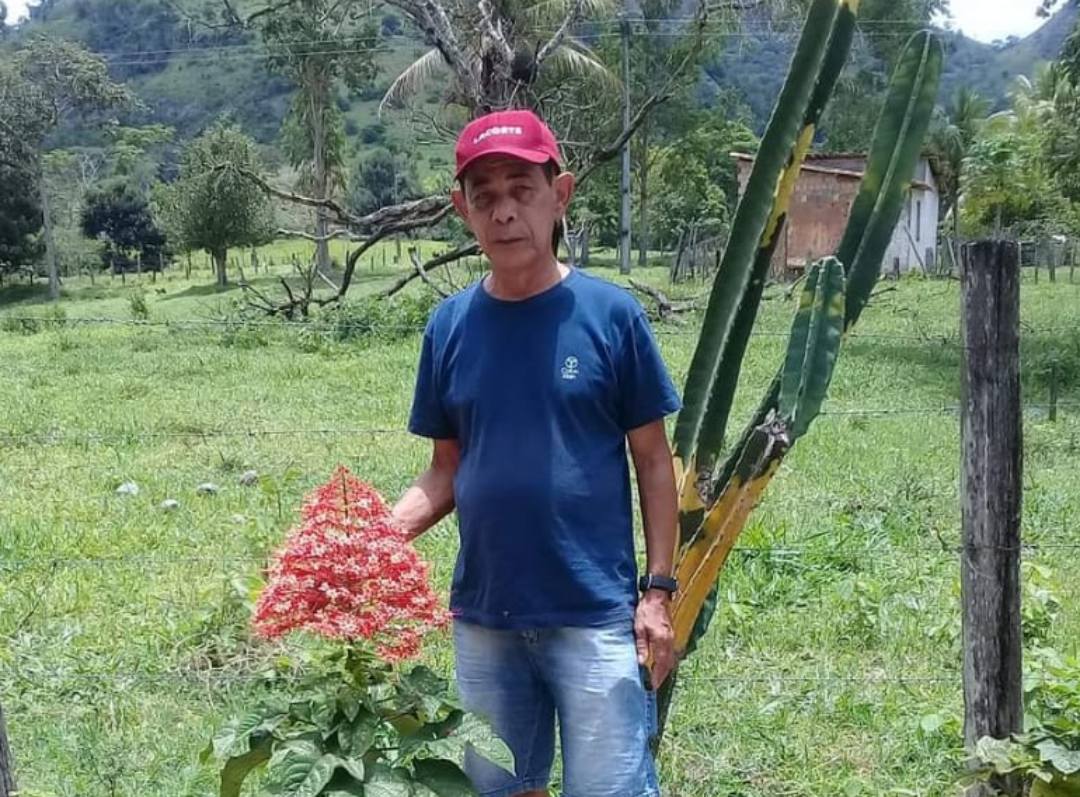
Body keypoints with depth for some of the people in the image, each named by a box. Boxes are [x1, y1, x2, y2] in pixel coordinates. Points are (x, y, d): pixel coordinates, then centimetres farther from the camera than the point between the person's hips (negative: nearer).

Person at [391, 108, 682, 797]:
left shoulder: (611, 314, -7)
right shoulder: (450, 325, 2)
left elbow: (653, 461, -2)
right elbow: (447, 473, 8)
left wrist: (658, 590, -6)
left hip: (597, 616, -3)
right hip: (484, 618, 4)